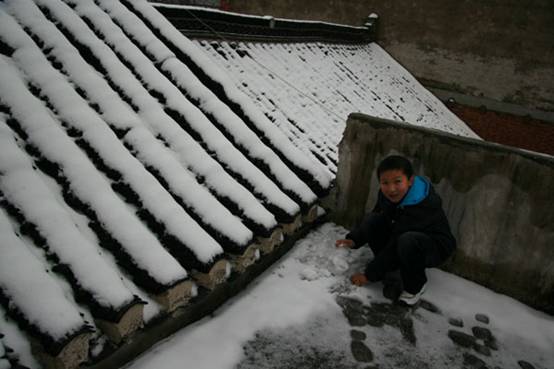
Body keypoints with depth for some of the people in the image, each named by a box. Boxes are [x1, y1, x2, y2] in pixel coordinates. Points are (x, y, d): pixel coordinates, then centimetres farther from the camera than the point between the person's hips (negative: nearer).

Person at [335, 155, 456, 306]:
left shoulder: (422, 207, -35)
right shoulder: (386, 193, -15)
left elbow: (396, 245, -33)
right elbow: (377, 214, 1)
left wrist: (369, 274, -27)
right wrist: (354, 239, -16)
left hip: (435, 247, -7)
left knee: (407, 241, -40)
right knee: (371, 220, -16)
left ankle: (415, 286, -10)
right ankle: (393, 272, 0)